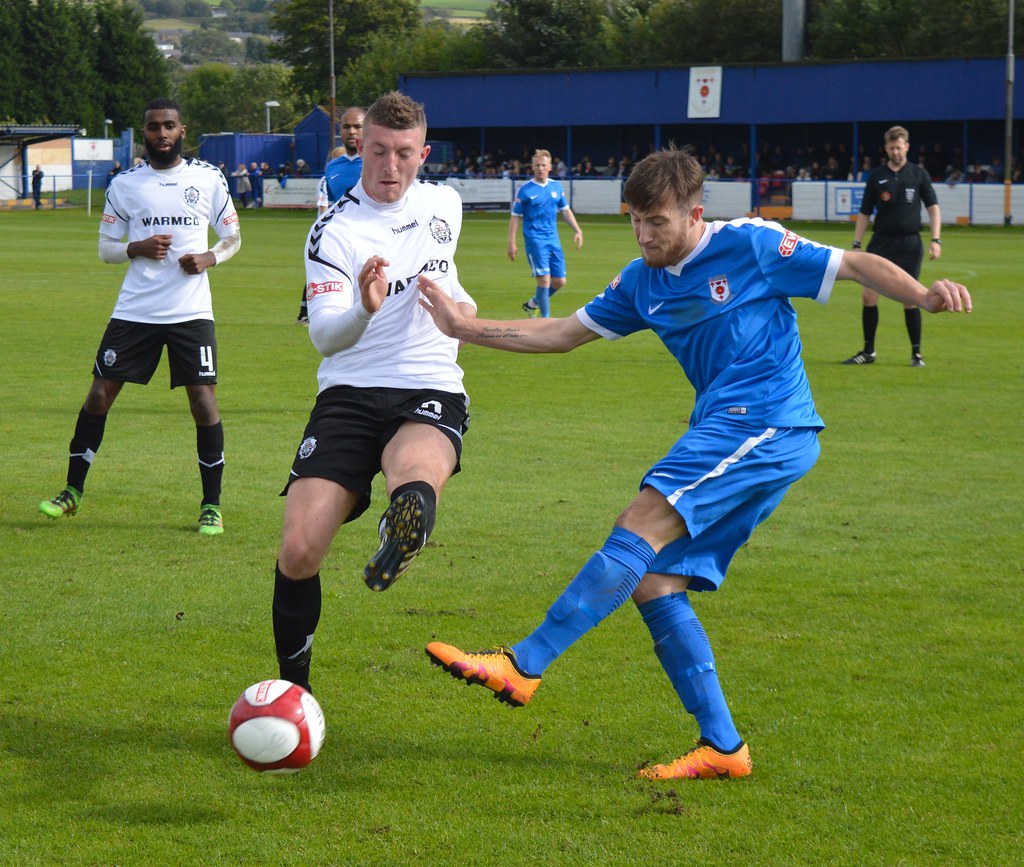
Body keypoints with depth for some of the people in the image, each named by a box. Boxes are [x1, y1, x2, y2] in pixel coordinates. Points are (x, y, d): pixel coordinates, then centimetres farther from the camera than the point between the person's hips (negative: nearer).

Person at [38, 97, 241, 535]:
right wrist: (137, 248, -12)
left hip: (192, 312, -1)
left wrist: (209, 258, -9)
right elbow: (106, 248, 8)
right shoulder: (124, 184, 5)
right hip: (134, 312, 1)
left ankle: (211, 505, 6)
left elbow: (232, 237, 12)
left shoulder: (209, 179, 3)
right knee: (99, 394, 1)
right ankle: (73, 491, 16)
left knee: (204, 400, -7)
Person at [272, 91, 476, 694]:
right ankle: (293, 688, 7)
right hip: (349, 395, -1)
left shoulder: (444, 204, 10)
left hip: (430, 394, 1)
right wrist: (364, 309, -34)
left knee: (414, 482, -43)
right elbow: (324, 337, -17)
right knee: (298, 551, -10)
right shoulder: (334, 231, -4)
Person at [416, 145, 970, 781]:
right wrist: (464, 328, 16)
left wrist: (924, 295, -19)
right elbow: (564, 333, 23)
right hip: (724, 432, 9)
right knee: (654, 582, -1)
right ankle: (722, 747, 1)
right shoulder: (643, 282, 16)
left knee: (641, 529, -20)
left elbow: (857, 266, -1)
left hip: (766, 423, -9)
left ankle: (523, 667, -21)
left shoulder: (750, 245, -3)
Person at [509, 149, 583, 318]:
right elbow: (515, 217, -2)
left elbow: (565, 210, 19)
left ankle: (532, 304, 28)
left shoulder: (556, 187, 9)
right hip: (535, 239, -5)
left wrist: (577, 230, 10)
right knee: (544, 279, -14)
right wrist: (512, 243, -7)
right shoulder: (525, 190, -4)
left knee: (559, 281, 5)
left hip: (553, 239, 5)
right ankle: (545, 319, -5)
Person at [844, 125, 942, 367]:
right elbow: (864, 213, 10)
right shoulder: (876, 177, 6)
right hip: (881, 242, 2)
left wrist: (936, 240, -7)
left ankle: (916, 353, 8)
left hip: (909, 243, -2)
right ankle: (868, 351, 9)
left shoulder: (918, 174, 3)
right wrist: (857, 244, 2)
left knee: (910, 299, -3)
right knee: (869, 295, -4)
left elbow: (933, 208, 4)